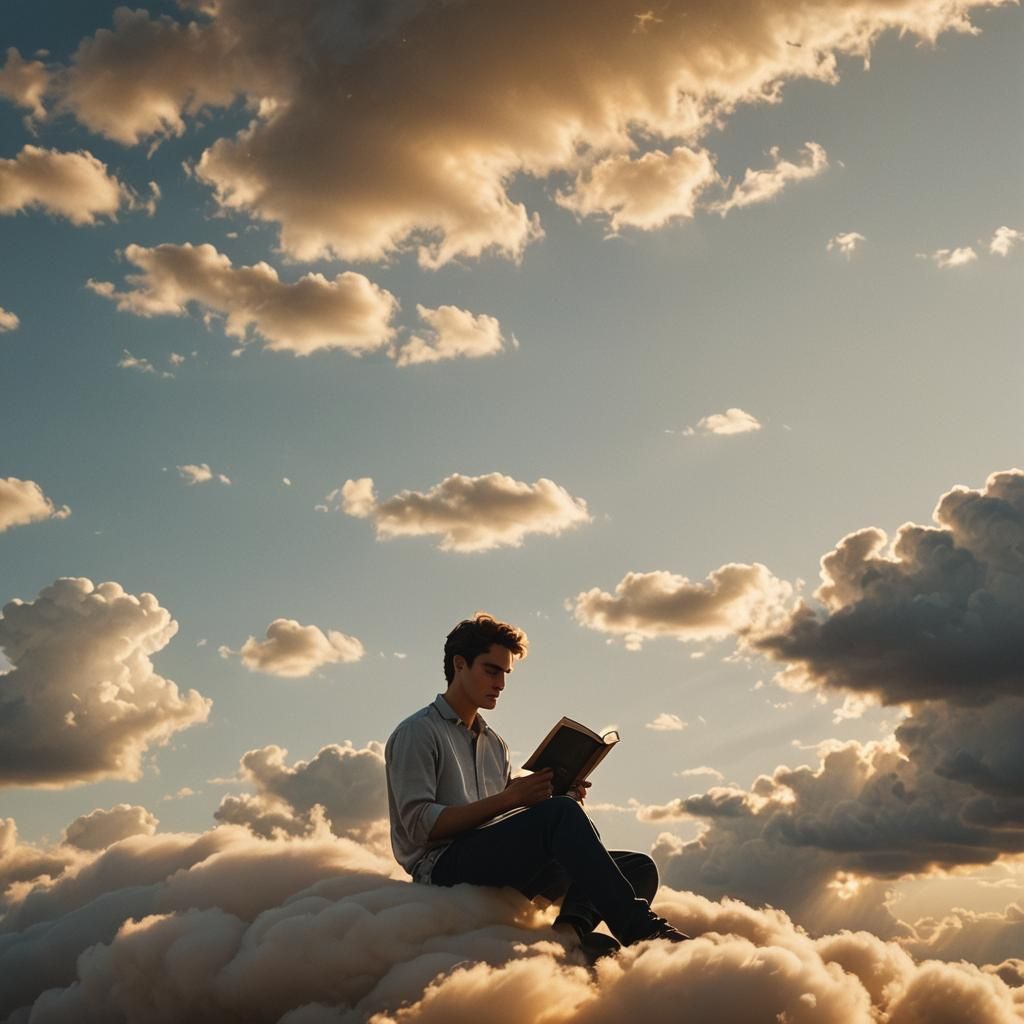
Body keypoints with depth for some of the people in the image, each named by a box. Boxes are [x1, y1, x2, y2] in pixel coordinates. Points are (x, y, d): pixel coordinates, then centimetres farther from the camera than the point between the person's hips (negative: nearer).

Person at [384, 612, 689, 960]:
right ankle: (639, 929, -37)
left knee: (640, 867, -6)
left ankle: (571, 926, -35)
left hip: (508, 876, 8)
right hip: (444, 869, -8)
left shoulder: (493, 743, 28)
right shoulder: (417, 733, 4)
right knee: (562, 813, -31)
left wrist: (560, 800, -1)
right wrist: (508, 798, -16)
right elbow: (420, 823, -10)